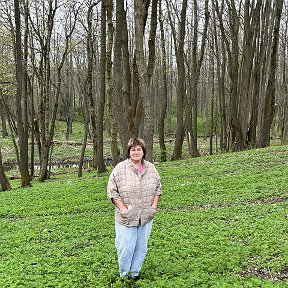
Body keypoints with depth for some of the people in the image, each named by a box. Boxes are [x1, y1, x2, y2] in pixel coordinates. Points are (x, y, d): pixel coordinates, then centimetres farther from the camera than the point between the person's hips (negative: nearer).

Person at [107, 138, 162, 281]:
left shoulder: (151, 168, 4)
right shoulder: (120, 168, -8)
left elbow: (158, 187, 14)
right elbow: (112, 191, -7)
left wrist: (154, 206, 3)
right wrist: (123, 209, -14)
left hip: (146, 217, 4)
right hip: (126, 218, -4)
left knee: (141, 247, 11)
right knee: (126, 247, 0)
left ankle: (134, 273, 30)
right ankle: (124, 275, 22)